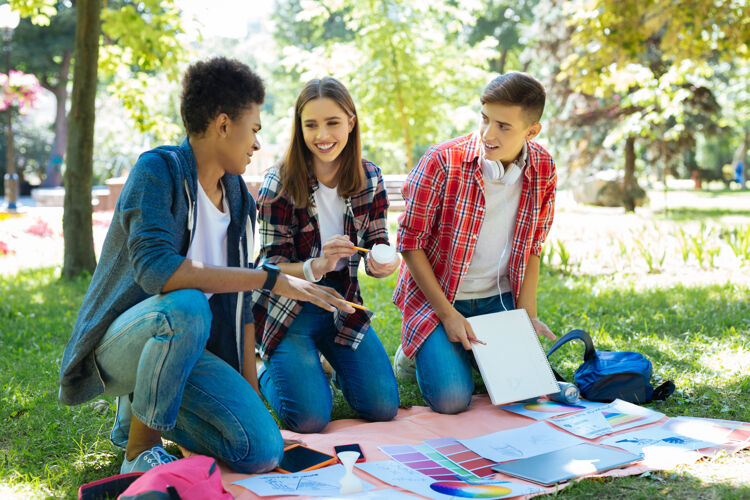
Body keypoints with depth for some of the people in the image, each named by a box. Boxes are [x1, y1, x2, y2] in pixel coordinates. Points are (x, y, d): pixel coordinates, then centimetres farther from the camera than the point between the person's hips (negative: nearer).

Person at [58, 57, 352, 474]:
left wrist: (250, 392, 6)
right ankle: (140, 448, -15)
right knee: (186, 307, -39)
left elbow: (239, 302, 12)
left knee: (262, 450, -14)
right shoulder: (158, 170, -14)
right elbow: (155, 269, -30)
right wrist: (269, 279, -29)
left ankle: (139, 408, 12)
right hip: (121, 340, -6)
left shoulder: (240, 201, 8)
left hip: (185, 344, 6)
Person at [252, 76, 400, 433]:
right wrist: (317, 267, -37)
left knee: (383, 408, -8)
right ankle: (267, 373, 16)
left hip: (342, 305, 4)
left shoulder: (369, 179, -5)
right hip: (288, 310, -3)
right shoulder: (280, 184, -17)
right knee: (310, 418, -17)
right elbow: (272, 267, -15)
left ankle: (338, 364, 23)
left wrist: (382, 264, -26)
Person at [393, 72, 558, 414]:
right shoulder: (442, 162, -19)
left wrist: (528, 315, -3)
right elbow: (410, 244, -13)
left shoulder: (543, 170, -5)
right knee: (452, 400, -17)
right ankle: (419, 351, 15)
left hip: (498, 298, 4)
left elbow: (531, 249, 6)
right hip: (435, 294, -4)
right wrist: (448, 314, -16)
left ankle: (474, 349, 22)